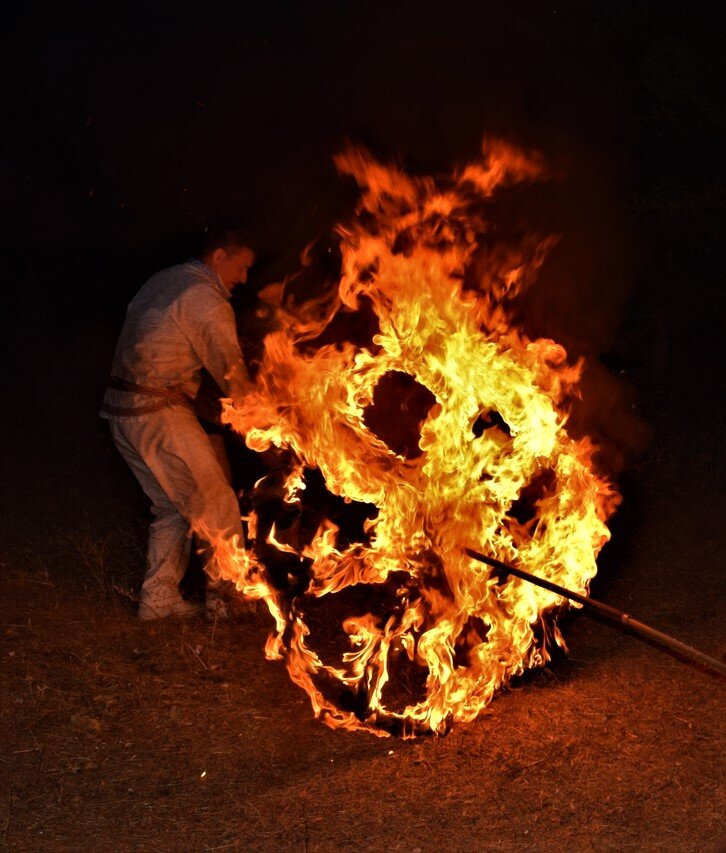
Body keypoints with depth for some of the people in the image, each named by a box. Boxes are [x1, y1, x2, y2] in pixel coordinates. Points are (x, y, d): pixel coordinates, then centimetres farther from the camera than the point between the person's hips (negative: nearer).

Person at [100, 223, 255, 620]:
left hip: (121, 409, 9)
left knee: (173, 505, 17)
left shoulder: (163, 281, 17)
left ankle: (158, 598, 18)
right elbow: (232, 375, -9)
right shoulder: (206, 300, -12)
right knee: (216, 504, 2)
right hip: (158, 413, -9)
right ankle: (228, 595, 10)